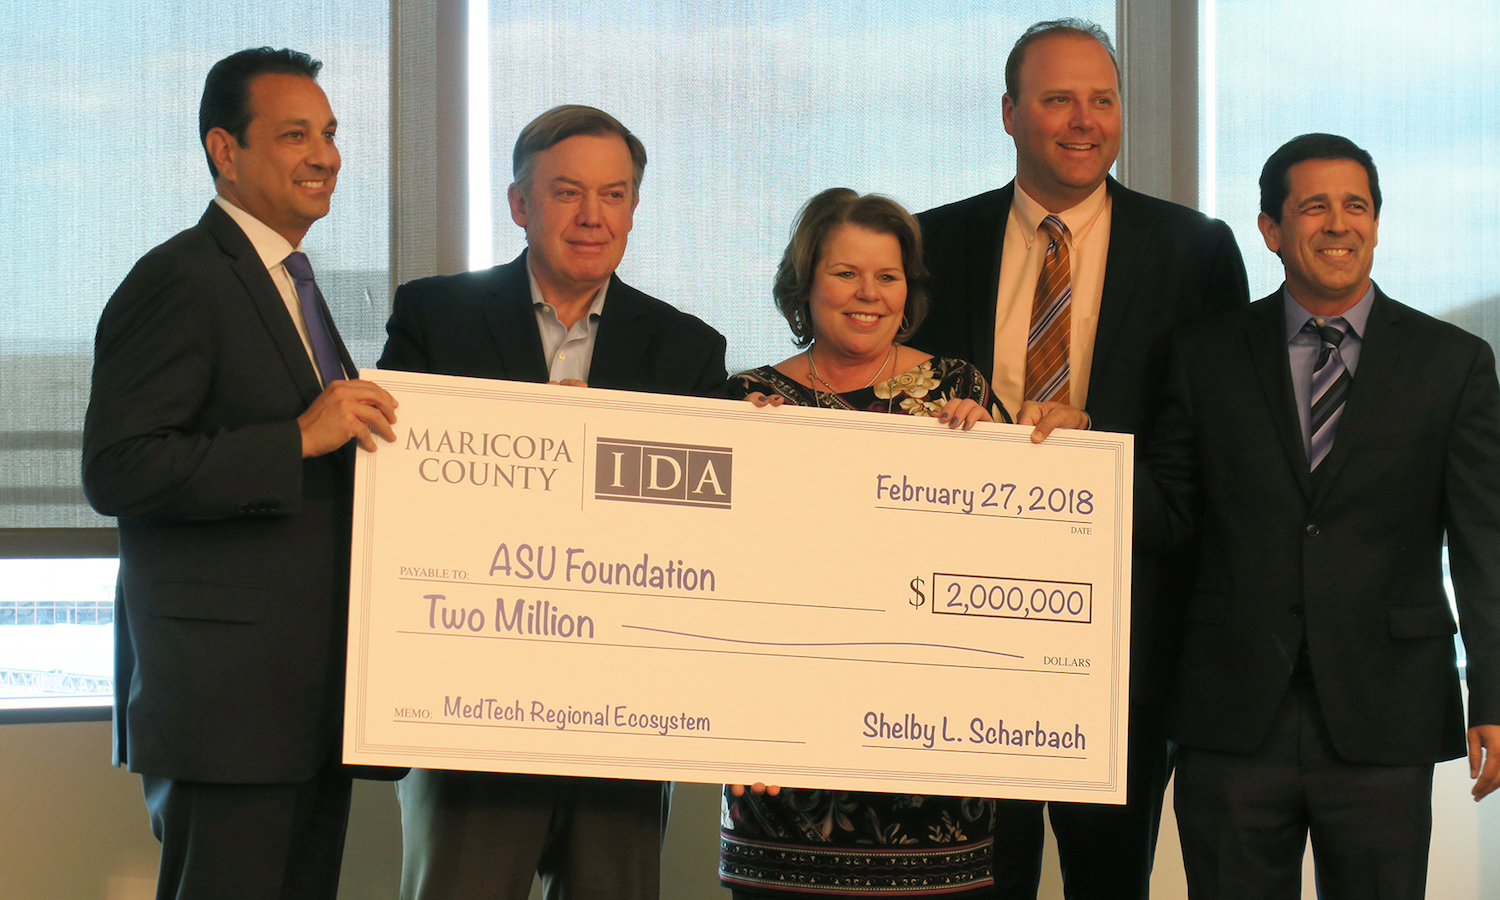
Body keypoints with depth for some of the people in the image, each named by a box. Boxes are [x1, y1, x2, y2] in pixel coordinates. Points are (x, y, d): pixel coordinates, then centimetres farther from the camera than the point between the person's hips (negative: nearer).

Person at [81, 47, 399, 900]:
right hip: (225, 700, -9)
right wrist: (298, 438, -22)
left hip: (313, 695, 9)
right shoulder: (180, 279, -10)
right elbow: (116, 470, -20)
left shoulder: (290, 286, 21)